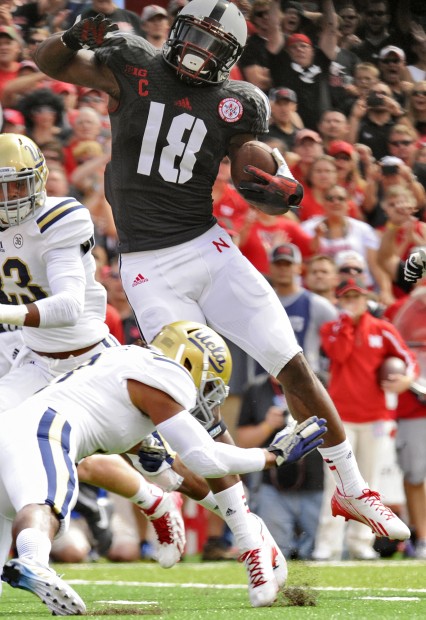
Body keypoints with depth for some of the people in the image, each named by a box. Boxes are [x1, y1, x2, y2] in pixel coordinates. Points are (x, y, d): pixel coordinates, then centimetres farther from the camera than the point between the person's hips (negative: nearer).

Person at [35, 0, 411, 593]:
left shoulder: (236, 105, 2)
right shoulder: (133, 67, -3)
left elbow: (258, 178, 12)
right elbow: (48, 62, -1)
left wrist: (277, 190, -12)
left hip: (207, 248, 2)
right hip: (151, 270, -2)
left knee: (292, 365, -2)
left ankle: (352, 489, 15)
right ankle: (248, 535, 3)